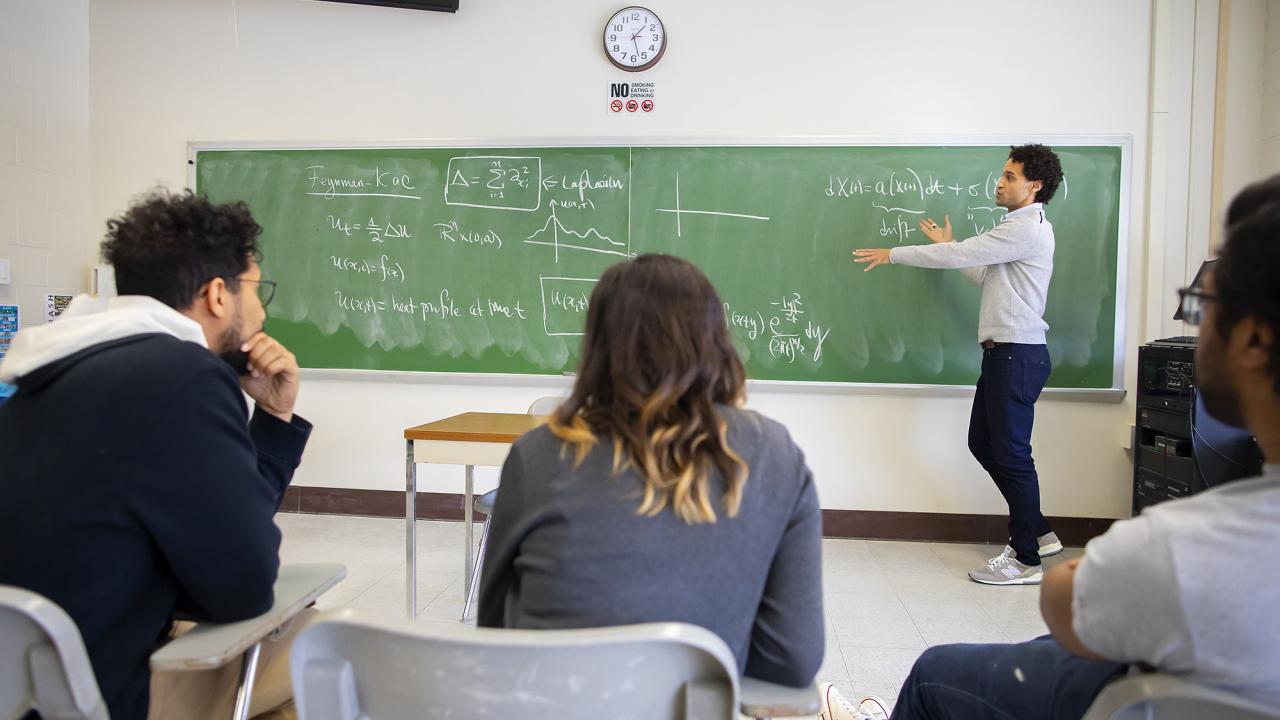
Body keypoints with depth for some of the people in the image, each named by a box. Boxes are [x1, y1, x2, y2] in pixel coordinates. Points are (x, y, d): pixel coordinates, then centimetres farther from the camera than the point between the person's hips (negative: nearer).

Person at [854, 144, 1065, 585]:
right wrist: (950, 246, 23)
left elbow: (958, 256, -14)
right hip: (1003, 353, 11)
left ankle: (1025, 560, 7)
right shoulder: (1024, 228, 19)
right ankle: (1037, 533, 26)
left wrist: (891, 255, -6)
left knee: (1010, 453, -4)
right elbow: (987, 275, 23)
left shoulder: (1025, 228, -14)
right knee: (983, 444, 15)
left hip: (1018, 355, -11)